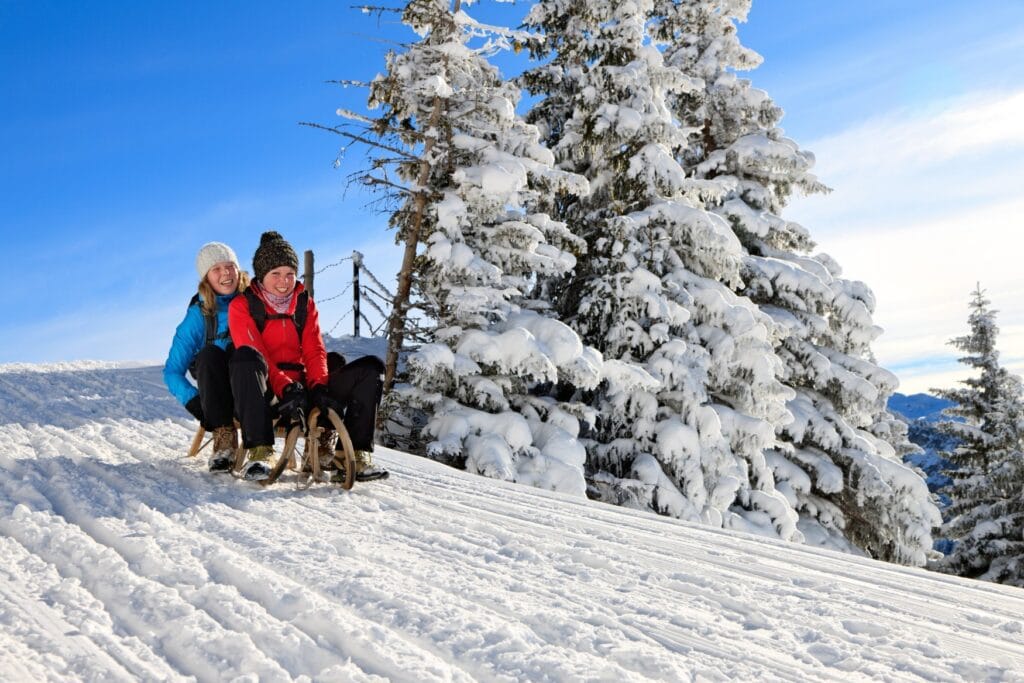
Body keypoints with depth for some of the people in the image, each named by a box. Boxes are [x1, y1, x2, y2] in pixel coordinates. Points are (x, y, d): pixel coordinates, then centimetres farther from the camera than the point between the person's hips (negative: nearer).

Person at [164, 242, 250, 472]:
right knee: (209, 355, -29)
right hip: (216, 391, 1)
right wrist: (194, 401, -17)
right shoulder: (199, 314, 0)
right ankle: (224, 438, -34)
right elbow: (172, 371, 0)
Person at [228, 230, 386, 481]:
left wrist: (319, 387, -13)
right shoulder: (242, 306, 4)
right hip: (265, 394, -4)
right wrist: (286, 389, -25)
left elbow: (314, 351, 8)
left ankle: (354, 457, -22)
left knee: (371, 368, -11)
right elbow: (254, 356, -10)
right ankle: (260, 453, -42)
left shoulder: (305, 304, 18)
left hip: (302, 389, 5)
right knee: (246, 357, -38)